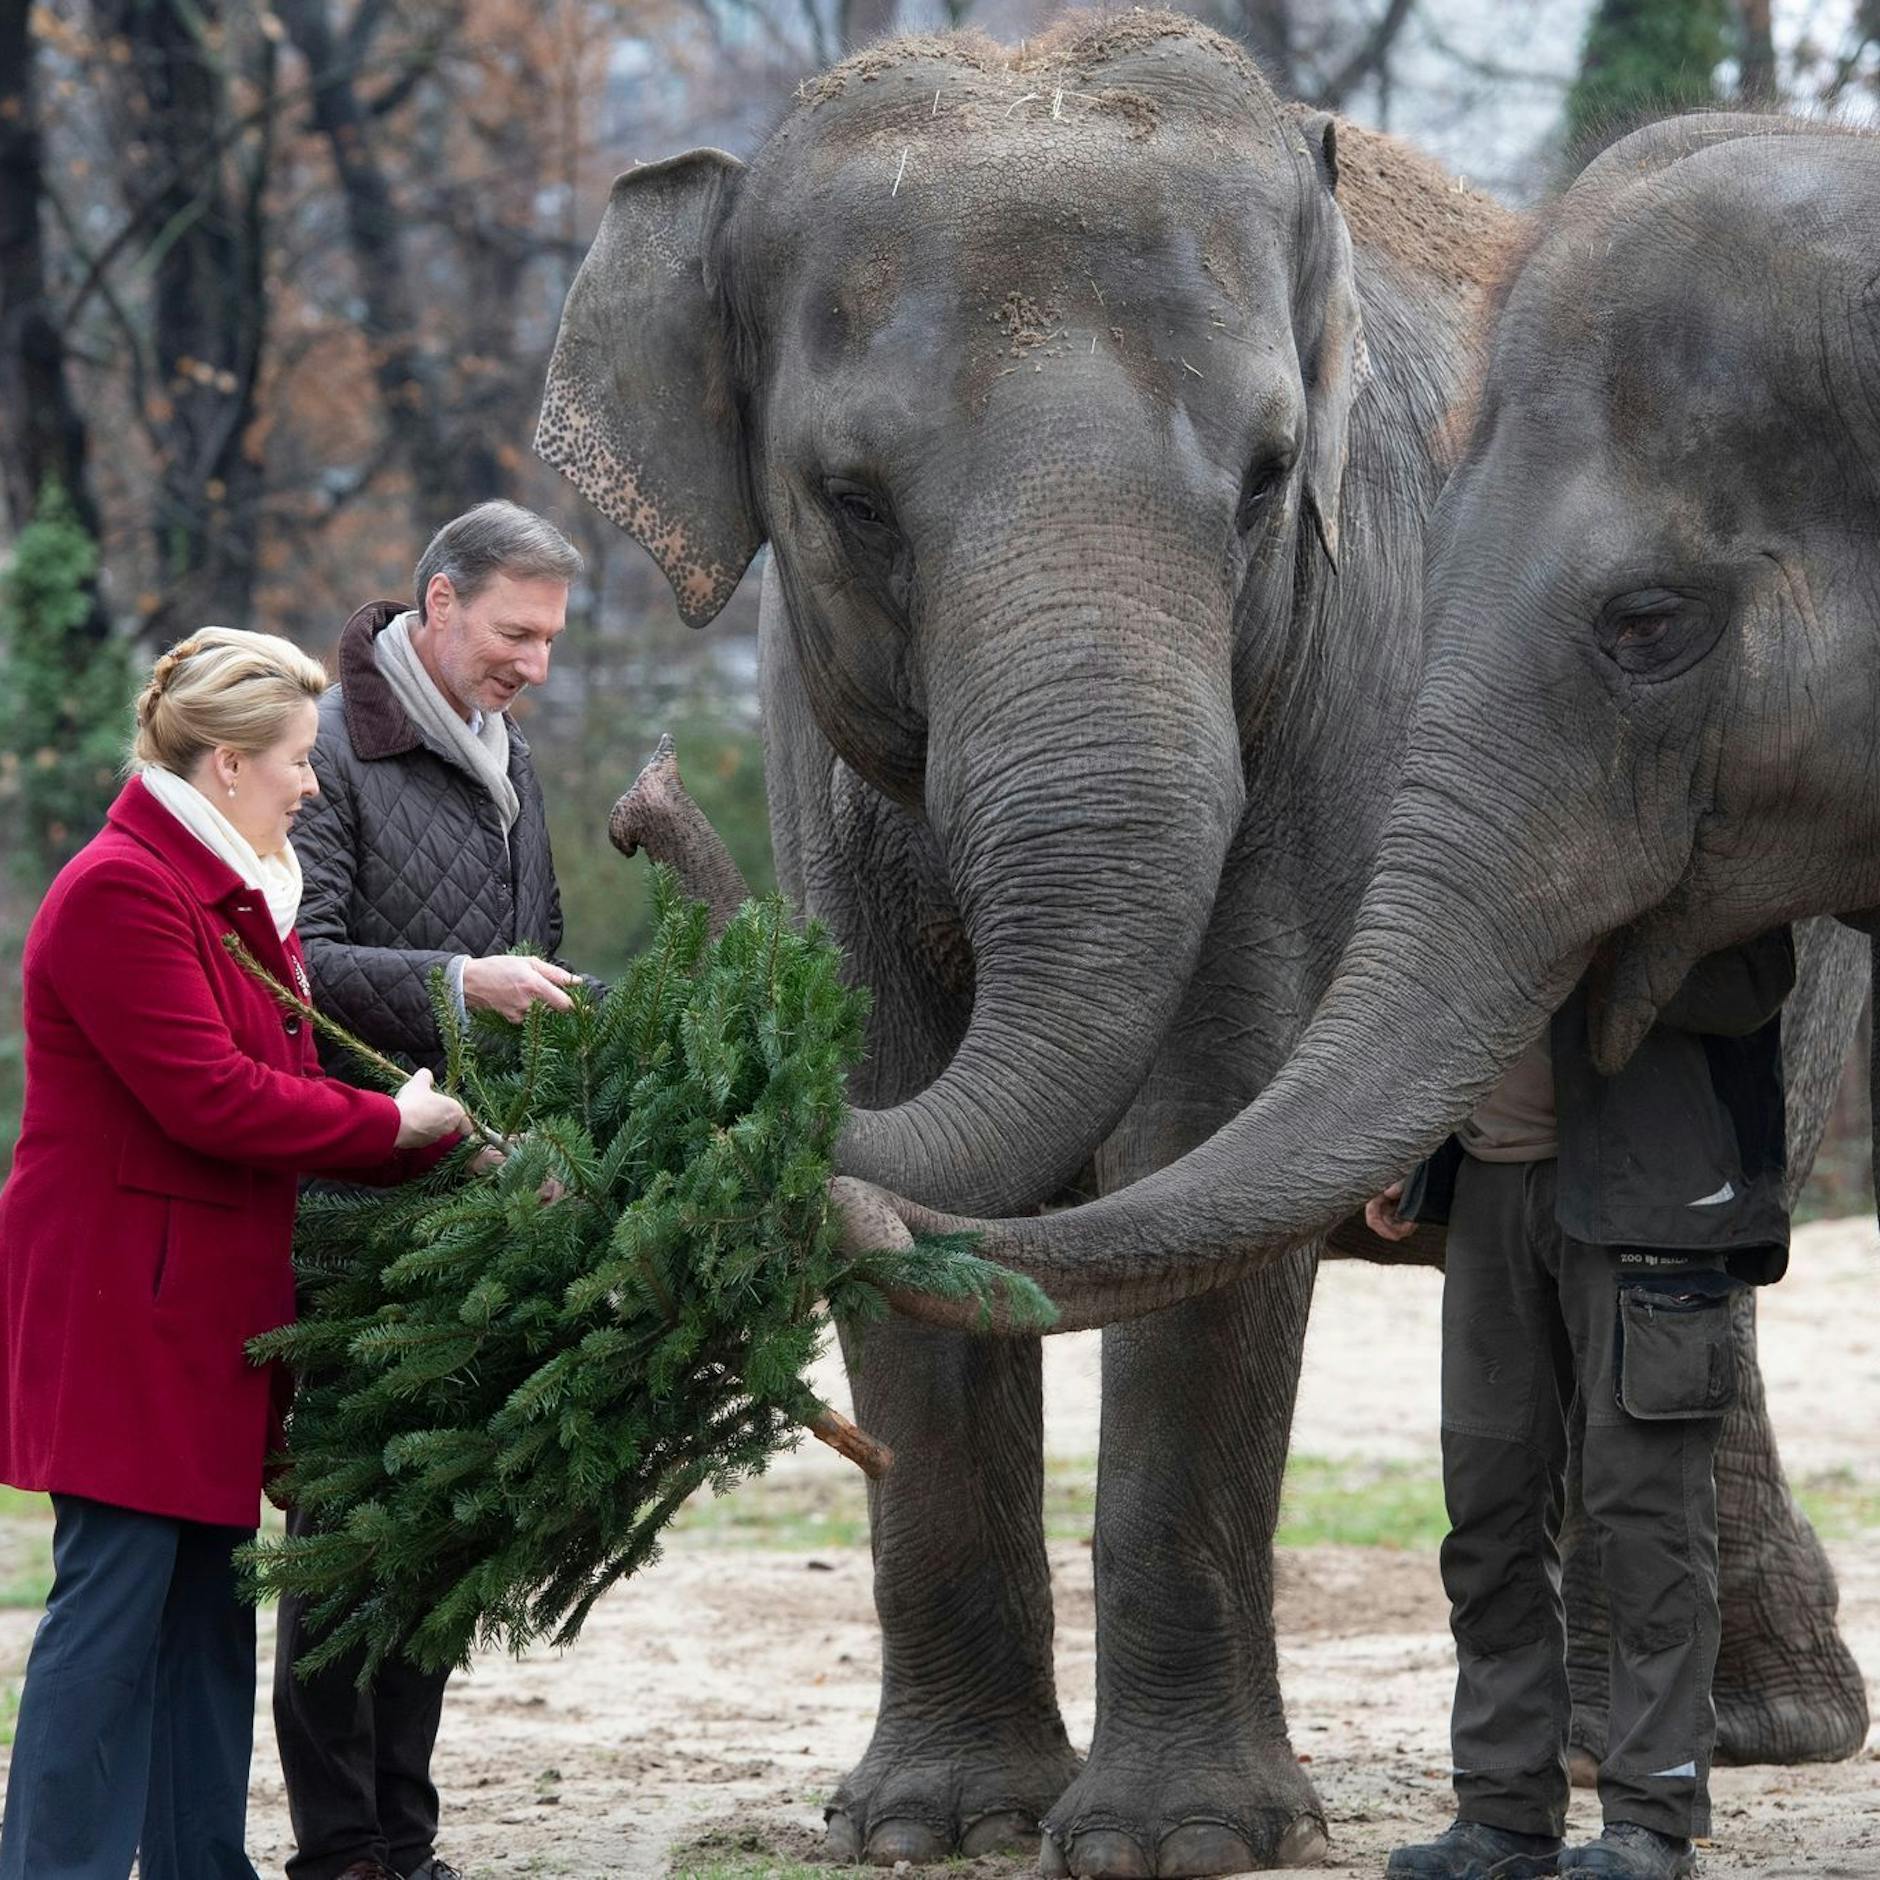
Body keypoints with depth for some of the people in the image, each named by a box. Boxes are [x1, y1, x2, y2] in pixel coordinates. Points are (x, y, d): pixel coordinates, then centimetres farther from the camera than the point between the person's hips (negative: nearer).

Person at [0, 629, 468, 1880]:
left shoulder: (241, 895, 17)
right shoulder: (121, 892, -16)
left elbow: (277, 1085, 17)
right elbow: (209, 1097, -21)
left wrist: (450, 1150, 5)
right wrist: (392, 1125, -11)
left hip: (209, 1304, 10)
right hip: (122, 1302, -10)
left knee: (205, 1599, 11)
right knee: (113, 1603, -9)